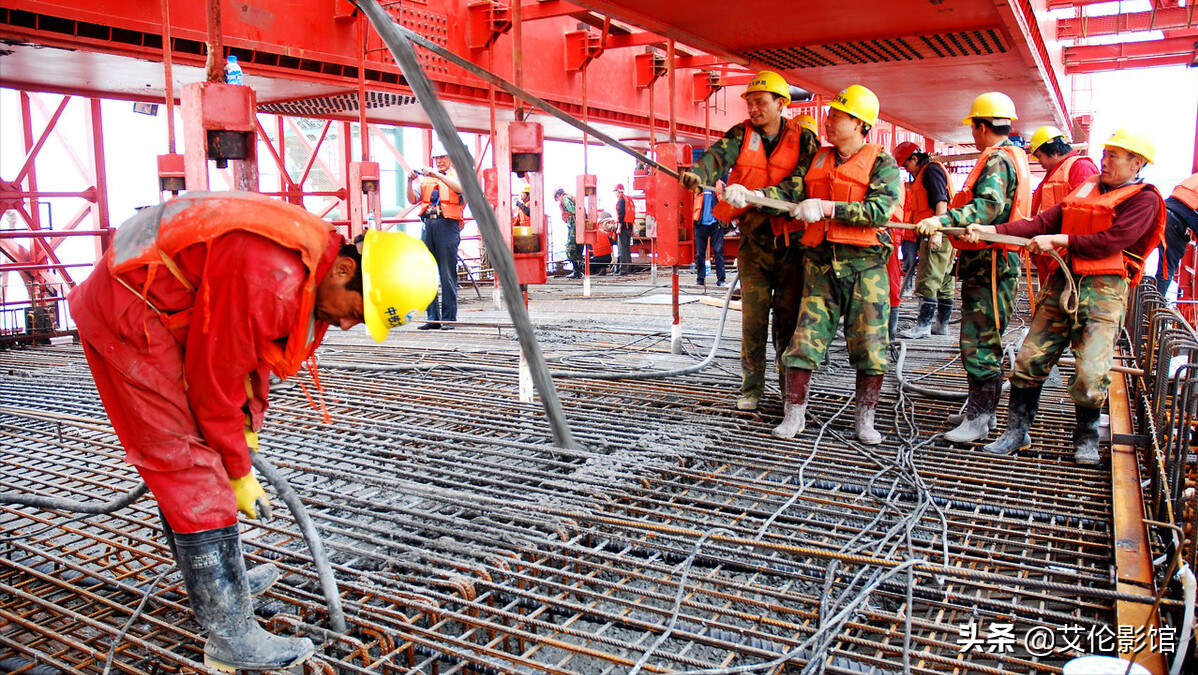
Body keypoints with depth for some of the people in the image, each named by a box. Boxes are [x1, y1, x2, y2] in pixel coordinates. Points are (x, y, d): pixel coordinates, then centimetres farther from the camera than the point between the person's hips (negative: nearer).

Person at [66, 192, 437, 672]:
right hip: (127, 315, -10)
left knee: (182, 458, 18)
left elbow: (250, 350, 11)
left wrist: (247, 430, 11)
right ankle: (231, 636, -3)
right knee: (192, 468, -11)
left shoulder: (315, 263, -3)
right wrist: (238, 473, -11)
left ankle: (215, 581, 34)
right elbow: (214, 381, -24)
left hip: (166, 316, 10)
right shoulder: (269, 279, -33)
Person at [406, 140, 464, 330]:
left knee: (448, 274, -5)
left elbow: (460, 188, -14)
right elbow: (413, 199, 10)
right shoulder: (425, 178, 21)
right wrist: (410, 182, -6)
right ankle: (432, 317, 8)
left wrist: (437, 175, -20)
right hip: (428, 224, 5)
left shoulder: (456, 175, 9)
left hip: (447, 224, -5)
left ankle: (449, 318, 0)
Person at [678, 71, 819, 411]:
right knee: (753, 316, 2)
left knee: (789, 316, 2)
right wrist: (698, 172, -41)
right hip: (753, 239, 2)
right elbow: (719, 154, -17)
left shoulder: (803, 138, -2)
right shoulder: (742, 134, 4)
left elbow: (798, 185, -17)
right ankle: (752, 387, 14)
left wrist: (753, 195, -31)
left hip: (791, 239, -2)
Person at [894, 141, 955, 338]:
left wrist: (936, 231, -25)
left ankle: (923, 325, -11)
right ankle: (941, 323, 18)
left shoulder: (931, 170, -7)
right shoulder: (922, 176, 24)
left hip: (937, 236, -11)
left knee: (928, 281, -11)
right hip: (934, 235, 11)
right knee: (944, 281, 12)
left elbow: (941, 202, -18)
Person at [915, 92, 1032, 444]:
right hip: (985, 263, 11)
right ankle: (981, 408, 25)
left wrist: (943, 220, -39)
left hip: (990, 266, -11)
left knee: (979, 342, -8)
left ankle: (979, 419, -3)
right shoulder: (1011, 157, 21)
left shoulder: (997, 159, -13)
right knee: (980, 339, 16)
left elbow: (989, 207, -29)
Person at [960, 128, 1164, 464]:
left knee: (1090, 374, -9)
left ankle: (1086, 438, 16)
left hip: (1102, 290, -5)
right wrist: (991, 230, -4)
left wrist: (1056, 241, -10)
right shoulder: (1085, 189, 18)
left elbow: (1109, 242, -13)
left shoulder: (1144, 200, 0)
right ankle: (1017, 431, 11)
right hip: (1062, 283, 5)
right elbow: (1043, 222, 8)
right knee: (1030, 358, 0)